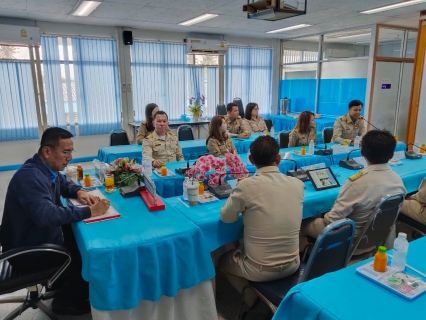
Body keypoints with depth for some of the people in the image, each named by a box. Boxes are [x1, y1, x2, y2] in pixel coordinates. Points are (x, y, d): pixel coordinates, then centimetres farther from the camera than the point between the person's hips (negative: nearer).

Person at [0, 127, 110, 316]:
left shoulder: (47, 168, 0)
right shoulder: (30, 176, -31)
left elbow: (64, 183, 20)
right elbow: (46, 215, -44)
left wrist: (79, 192, -2)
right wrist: (89, 211, -39)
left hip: (43, 238, 10)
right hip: (29, 253, -9)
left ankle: (62, 282, 30)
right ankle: (65, 302, 15)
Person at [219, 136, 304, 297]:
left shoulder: (247, 185, -22)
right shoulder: (298, 184, -8)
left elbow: (226, 217, -6)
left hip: (260, 270, -5)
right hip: (292, 265, 5)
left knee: (223, 260, 26)